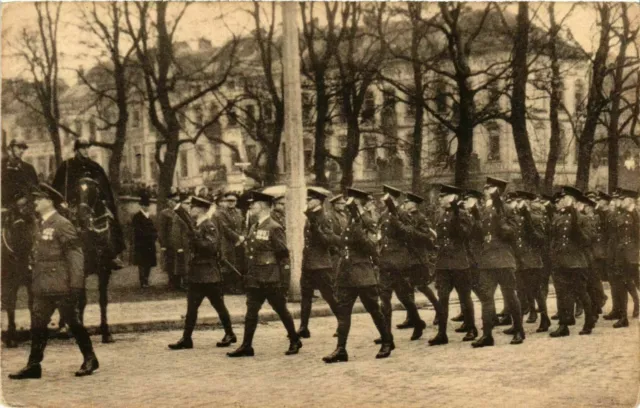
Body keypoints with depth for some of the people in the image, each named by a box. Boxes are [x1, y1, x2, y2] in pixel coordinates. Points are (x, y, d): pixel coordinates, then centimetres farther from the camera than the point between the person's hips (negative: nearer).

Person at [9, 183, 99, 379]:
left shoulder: (63, 225, -10)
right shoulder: (43, 225, 14)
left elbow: (75, 254, -14)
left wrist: (76, 283, -18)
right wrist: (36, 281, 15)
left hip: (61, 284, -8)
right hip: (43, 286, 8)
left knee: (73, 322, 1)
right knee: (38, 324, 5)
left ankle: (90, 359, 13)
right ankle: (33, 365, 9)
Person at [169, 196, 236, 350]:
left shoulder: (210, 225, -13)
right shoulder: (198, 225, 14)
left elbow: (212, 247, -23)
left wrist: (196, 237, -28)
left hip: (209, 273, -9)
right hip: (197, 273, 9)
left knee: (218, 305, 3)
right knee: (191, 307, 5)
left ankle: (229, 334, 16)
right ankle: (186, 339, 5)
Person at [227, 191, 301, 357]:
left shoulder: (275, 228, -13)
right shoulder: (253, 228, 12)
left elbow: (284, 255, -13)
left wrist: (284, 281, -14)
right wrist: (248, 275, 13)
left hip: (271, 279, -7)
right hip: (255, 278, 7)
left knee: (281, 310, 6)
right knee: (251, 311, 3)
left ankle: (295, 341, 21)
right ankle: (246, 346, 6)